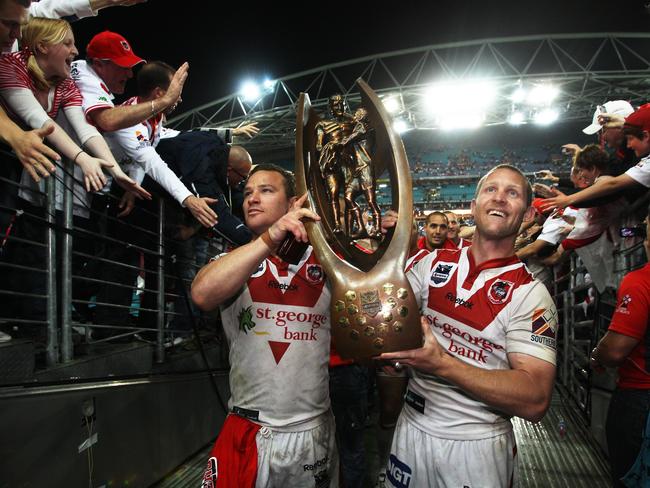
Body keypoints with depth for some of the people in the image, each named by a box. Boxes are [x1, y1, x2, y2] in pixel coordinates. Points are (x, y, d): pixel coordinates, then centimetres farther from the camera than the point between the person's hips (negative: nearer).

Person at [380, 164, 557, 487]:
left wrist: (443, 364, -29)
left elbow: (536, 401, -21)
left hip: (478, 445, -3)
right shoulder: (434, 263, 0)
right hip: (412, 426, 3)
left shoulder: (530, 293, -13)